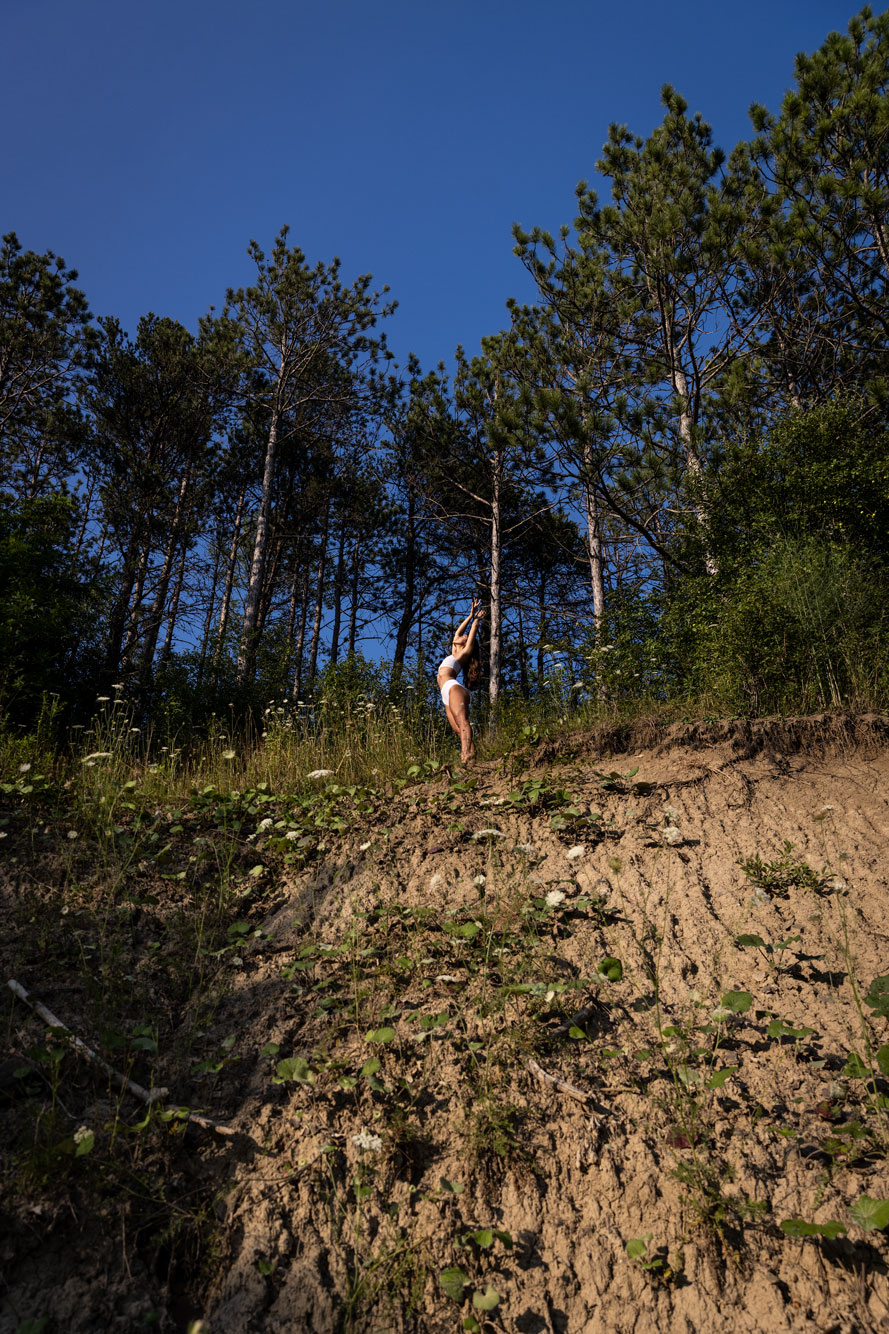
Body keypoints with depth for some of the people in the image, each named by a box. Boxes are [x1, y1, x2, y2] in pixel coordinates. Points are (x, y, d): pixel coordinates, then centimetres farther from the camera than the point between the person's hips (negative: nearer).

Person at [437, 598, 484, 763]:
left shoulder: (465, 652, 11)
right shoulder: (455, 652, 32)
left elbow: (472, 633, 14)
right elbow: (458, 631, 39)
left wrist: (477, 619, 30)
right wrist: (471, 615, 44)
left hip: (454, 688, -8)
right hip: (447, 695, 8)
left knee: (463, 724, -25)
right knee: (460, 730, -7)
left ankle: (468, 758, -42)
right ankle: (469, 761, -19)